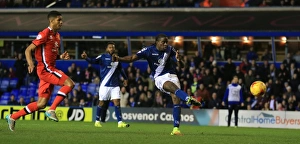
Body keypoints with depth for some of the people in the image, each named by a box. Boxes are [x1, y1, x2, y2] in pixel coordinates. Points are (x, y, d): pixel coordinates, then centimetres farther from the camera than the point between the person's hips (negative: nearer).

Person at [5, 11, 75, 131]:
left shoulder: (57, 35, 17)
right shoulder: (45, 34, -11)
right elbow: (28, 50, -12)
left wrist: (61, 57, 7)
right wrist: (30, 63, -28)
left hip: (50, 69, 9)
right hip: (45, 69, -9)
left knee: (41, 104, 7)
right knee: (69, 84, -21)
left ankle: (13, 117, 14)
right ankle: (52, 110, -18)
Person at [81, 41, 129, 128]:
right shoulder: (103, 57, -3)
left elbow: (120, 69, 29)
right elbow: (93, 61, -18)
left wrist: (125, 78, 38)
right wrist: (86, 58, -37)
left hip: (115, 85, 4)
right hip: (105, 84, -4)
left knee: (117, 102, -4)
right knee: (102, 102, 2)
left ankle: (120, 122, -7)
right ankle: (97, 121, 16)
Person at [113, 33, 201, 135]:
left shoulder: (170, 50, 0)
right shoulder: (149, 50, -7)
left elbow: (181, 66, 1)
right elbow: (133, 58, -13)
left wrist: (178, 60, -22)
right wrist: (119, 59, -29)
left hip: (172, 75, 3)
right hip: (159, 78, -3)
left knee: (176, 99, -14)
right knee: (173, 88, -35)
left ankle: (176, 128, -12)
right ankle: (188, 99, -64)